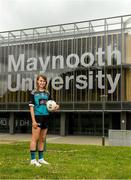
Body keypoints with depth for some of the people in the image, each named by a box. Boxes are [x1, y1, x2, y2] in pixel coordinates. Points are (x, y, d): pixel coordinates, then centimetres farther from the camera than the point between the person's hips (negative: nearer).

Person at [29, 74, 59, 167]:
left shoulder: (47, 93, 12)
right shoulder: (33, 93, -2)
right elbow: (31, 107, -6)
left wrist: (56, 107, -5)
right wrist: (33, 120, -13)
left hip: (46, 117, 5)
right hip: (37, 117, -5)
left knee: (42, 139, 11)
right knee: (35, 138, -5)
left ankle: (41, 158, 20)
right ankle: (33, 159, 1)